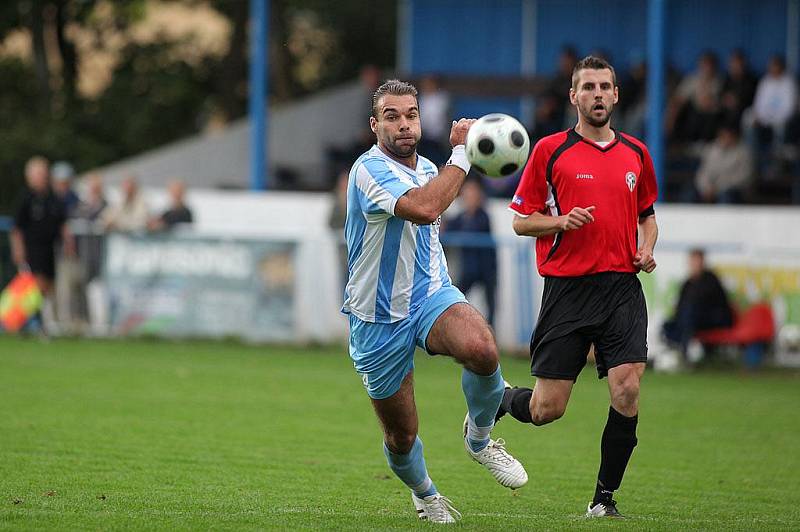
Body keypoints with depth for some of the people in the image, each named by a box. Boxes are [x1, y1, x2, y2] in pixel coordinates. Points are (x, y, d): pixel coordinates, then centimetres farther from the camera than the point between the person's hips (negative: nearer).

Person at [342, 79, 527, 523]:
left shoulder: (427, 168, 7)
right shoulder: (370, 170, -18)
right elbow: (423, 208, -37)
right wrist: (462, 153, -30)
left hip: (432, 295, 4)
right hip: (379, 318, -4)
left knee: (481, 348, -31)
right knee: (401, 436, 5)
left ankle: (479, 439, -3)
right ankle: (423, 493, 40)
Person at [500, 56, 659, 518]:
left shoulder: (636, 154, 12)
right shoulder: (551, 150, 1)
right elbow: (521, 220, 3)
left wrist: (647, 249, 5)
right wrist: (562, 221, -15)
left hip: (622, 287, 3)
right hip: (567, 288, -3)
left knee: (627, 391, -14)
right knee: (546, 410, -4)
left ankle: (605, 496, 1)